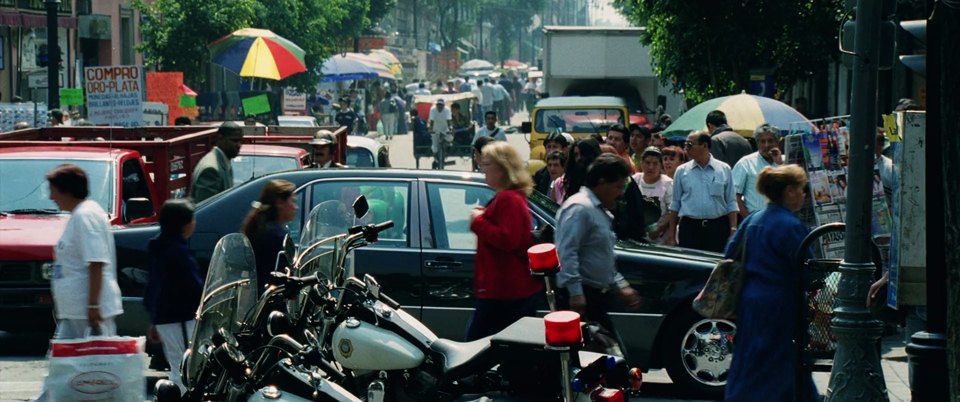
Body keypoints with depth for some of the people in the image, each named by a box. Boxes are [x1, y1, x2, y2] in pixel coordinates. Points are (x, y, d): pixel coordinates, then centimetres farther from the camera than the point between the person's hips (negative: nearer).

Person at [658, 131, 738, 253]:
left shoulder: (724, 169, 4)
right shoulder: (682, 171, 7)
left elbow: (731, 204, 6)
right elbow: (675, 205, 11)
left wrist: (733, 229, -3)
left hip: (718, 229, -1)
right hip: (690, 229, 1)